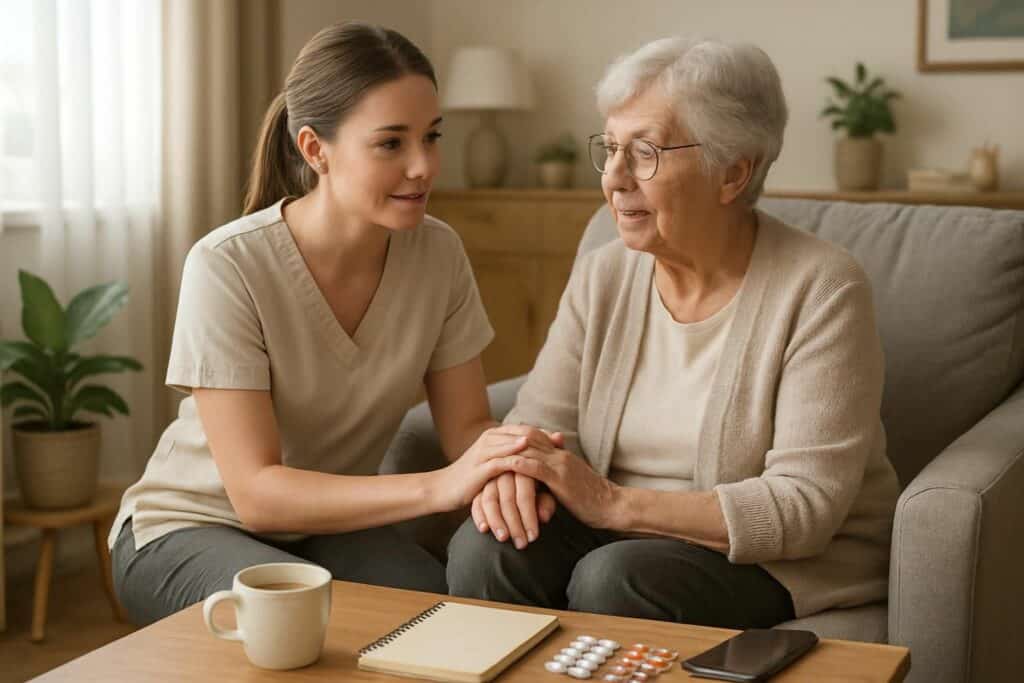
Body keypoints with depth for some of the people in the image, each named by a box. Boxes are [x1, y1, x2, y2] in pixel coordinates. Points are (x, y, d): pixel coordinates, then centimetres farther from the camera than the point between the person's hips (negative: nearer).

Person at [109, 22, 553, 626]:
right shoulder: (227, 266, -25)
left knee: (448, 604, -27)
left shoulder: (437, 252, -11)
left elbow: (467, 425, -5)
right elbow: (256, 492, -27)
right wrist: (437, 486, -39)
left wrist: (504, 460, -30)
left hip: (327, 524, 3)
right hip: (191, 529, -3)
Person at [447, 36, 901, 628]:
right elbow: (540, 421, 1)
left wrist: (614, 504, -26)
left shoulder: (821, 290, -15)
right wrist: (515, 468, -24)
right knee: (485, 550, -23)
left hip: (796, 563, -4)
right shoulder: (603, 278, 3)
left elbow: (804, 505, -20)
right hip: (630, 534, 5)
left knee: (615, 578, -32)